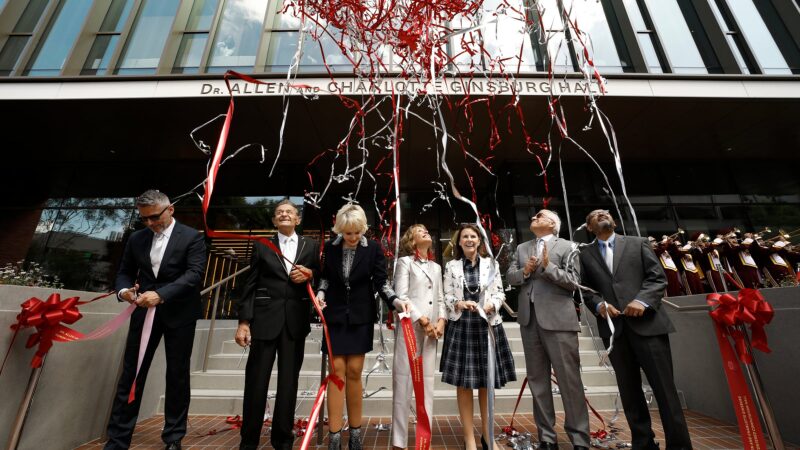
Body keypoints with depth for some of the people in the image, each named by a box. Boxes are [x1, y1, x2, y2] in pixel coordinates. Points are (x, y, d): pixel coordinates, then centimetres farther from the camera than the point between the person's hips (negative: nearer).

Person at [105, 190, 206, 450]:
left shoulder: (192, 237, -6)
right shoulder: (136, 239, 9)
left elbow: (194, 274, -15)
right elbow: (125, 271, 13)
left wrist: (160, 294, -25)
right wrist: (123, 290, -9)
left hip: (179, 314, -3)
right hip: (144, 312, 4)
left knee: (177, 375, 8)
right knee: (131, 374, 7)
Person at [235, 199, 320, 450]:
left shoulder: (311, 246, 9)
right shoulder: (261, 247, 8)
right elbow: (250, 286, 3)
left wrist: (309, 274, -11)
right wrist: (244, 321, -3)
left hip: (296, 320, 1)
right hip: (265, 318, 0)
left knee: (289, 382, 9)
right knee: (256, 380, 5)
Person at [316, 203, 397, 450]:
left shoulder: (373, 248, -10)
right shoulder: (330, 247, -5)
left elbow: (380, 282, -8)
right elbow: (325, 276, 8)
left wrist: (395, 301, -23)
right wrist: (321, 292, -11)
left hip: (360, 317, -1)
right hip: (335, 315, 1)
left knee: (354, 372, 6)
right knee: (337, 372, 3)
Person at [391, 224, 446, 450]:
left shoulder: (436, 267, 19)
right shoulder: (405, 261, 2)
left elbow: (440, 299, 15)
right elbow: (401, 297, -8)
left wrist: (441, 320, -3)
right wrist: (422, 321, -12)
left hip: (431, 331, 5)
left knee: (427, 385, 9)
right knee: (404, 383, 0)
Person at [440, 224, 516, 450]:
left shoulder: (492, 264, 6)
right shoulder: (451, 266, 3)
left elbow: (500, 293, 4)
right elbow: (446, 296, 1)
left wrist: (491, 306, -14)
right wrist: (459, 304, -18)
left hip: (487, 325, 1)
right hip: (460, 327, -1)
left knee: (487, 382, 13)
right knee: (463, 384, 5)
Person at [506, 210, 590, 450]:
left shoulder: (566, 246, 2)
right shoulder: (521, 248, 16)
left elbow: (574, 281, -6)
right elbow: (509, 276, 9)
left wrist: (548, 266, -18)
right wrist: (525, 271, -10)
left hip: (558, 319, -4)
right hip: (529, 319, 5)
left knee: (569, 379, 2)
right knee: (537, 380, 12)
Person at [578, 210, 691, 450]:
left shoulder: (637, 243, 10)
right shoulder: (585, 255, 11)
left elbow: (658, 277, 4)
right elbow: (584, 290, 8)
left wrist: (642, 300, -12)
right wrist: (598, 304, -11)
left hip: (646, 322, -1)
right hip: (614, 328, 1)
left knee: (664, 387, 2)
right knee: (629, 391, 10)